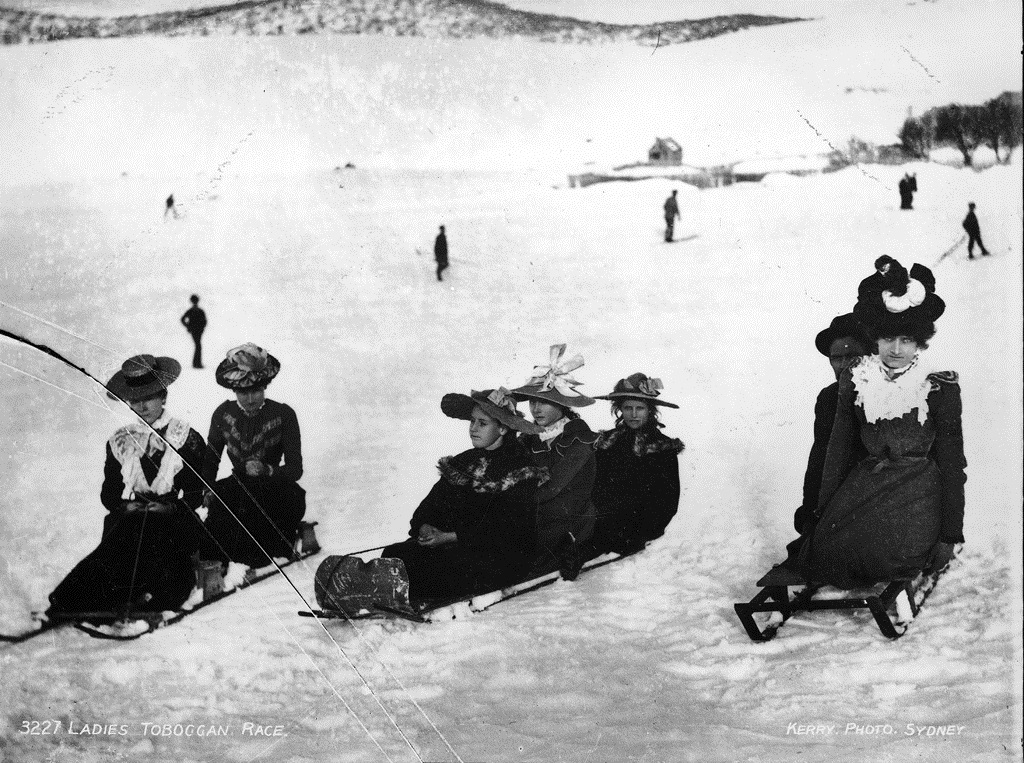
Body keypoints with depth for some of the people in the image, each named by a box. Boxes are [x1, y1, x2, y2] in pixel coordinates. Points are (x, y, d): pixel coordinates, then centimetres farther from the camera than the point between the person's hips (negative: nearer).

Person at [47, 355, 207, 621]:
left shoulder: (188, 439, 4)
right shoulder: (121, 442, 15)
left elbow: (195, 495, 1)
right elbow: (109, 494, 16)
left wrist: (169, 507, -18)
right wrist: (126, 506, -7)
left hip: (175, 522, -3)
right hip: (131, 517, 3)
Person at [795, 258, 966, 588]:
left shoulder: (940, 387, -5)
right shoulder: (855, 381, 4)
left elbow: (952, 462, -2)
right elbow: (837, 450, 8)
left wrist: (950, 535, -5)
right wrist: (822, 516, 6)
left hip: (918, 486, -2)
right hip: (866, 482, 3)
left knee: (890, 551, -27)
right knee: (830, 546, -21)